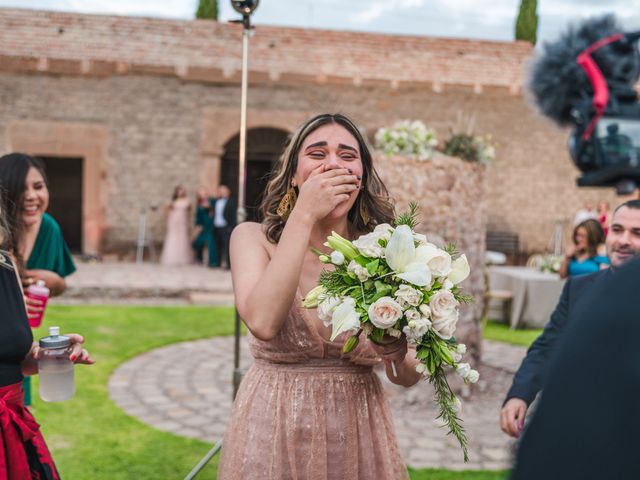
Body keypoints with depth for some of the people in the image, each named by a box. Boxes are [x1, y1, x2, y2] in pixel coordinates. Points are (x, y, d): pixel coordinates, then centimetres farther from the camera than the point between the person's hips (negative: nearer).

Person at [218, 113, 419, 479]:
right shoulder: (255, 238, -8)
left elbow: (407, 377, 0)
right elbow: (263, 323, -28)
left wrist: (398, 351, -23)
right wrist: (303, 215, -24)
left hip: (359, 435, 2)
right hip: (274, 433, -2)